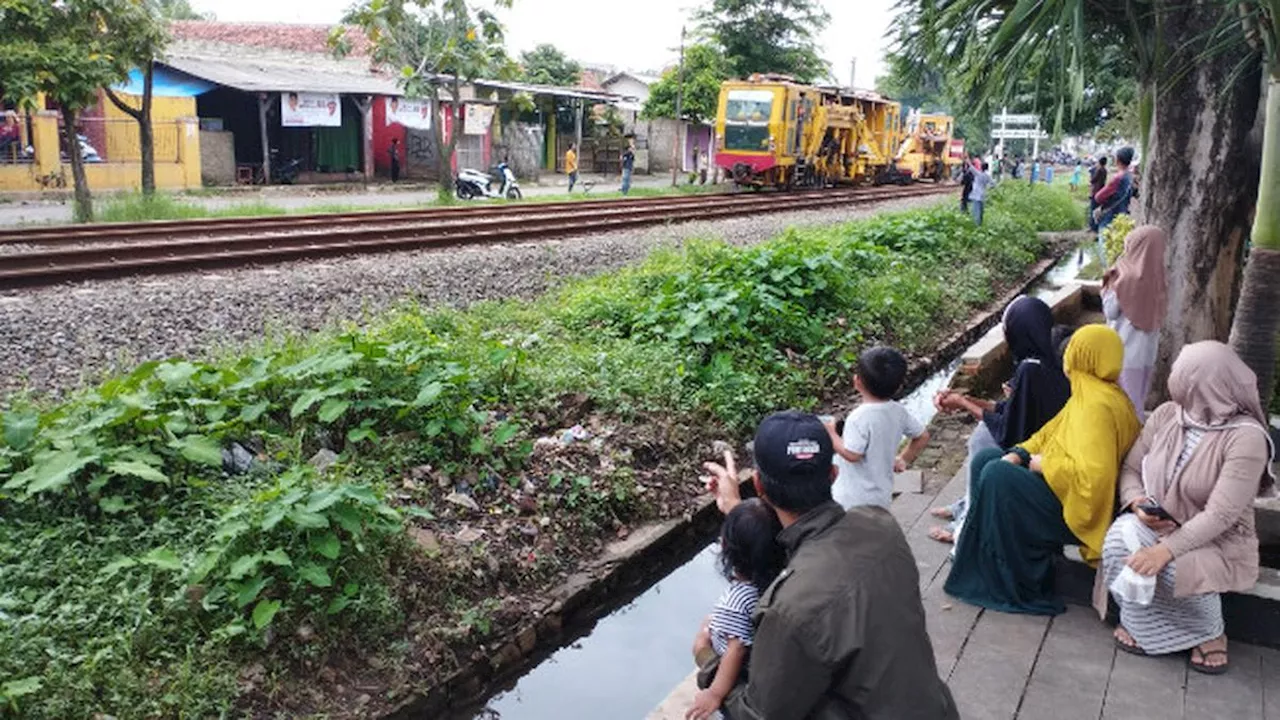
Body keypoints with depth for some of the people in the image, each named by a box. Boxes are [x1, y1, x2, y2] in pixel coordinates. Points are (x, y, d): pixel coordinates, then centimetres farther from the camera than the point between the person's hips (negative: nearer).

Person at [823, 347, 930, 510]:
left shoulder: (860, 417, -26)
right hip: (881, 495, 7)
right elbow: (922, 436, 8)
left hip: (854, 498, -7)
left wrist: (831, 434, -12)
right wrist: (905, 459, 17)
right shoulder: (898, 412, -3)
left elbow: (851, 454, -26)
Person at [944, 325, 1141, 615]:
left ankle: (1021, 587, -12)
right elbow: (1051, 433, 17)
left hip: (1077, 506, -11)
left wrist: (1044, 464, -19)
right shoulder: (1088, 394, 9)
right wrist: (1019, 454, -1)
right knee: (984, 459, 7)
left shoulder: (1099, 405, -24)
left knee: (997, 476, -24)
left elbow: (1093, 473, -34)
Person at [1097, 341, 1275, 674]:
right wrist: (1137, 503, -15)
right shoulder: (1167, 414, -1)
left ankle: (1210, 632, -1)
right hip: (1156, 525, 4)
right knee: (1120, 538, -29)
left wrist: (1166, 550, -34)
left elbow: (1220, 515, -24)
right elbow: (1130, 469, 7)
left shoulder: (1247, 437, -18)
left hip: (1216, 541, -4)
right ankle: (1138, 621, -5)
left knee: (1172, 568, -34)